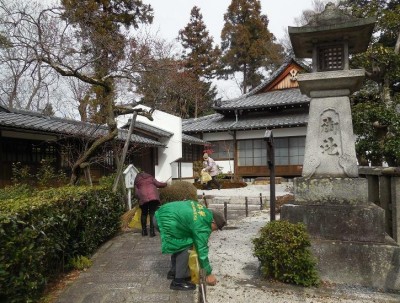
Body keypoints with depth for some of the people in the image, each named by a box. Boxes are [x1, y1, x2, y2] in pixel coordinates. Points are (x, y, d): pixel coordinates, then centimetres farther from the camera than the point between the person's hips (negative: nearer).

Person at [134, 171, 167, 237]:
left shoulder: (136, 181, 22)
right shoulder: (150, 177, 21)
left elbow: (136, 193, 10)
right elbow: (157, 184, 11)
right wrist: (164, 184, 27)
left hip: (143, 198, 1)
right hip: (153, 197, -1)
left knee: (144, 213, 16)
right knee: (153, 213, 0)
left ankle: (144, 231, 18)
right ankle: (152, 231, -7)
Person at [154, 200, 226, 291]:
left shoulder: (205, 211, 13)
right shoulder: (202, 226, -11)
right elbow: (202, 250, -7)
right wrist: (209, 274, 4)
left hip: (161, 214, 10)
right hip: (166, 221, -10)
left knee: (180, 244, 20)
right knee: (185, 247, -3)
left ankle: (173, 272, 33)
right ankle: (178, 281, 4)